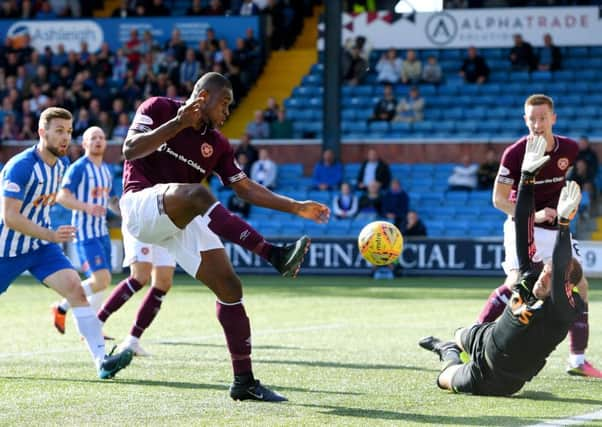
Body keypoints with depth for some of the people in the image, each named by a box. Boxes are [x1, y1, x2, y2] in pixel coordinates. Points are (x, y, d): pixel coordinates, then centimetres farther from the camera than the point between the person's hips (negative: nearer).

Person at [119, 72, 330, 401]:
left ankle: (244, 382, 3)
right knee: (198, 194, -37)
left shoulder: (217, 144, 16)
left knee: (230, 287, -5)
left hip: (181, 222, 7)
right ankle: (275, 255, -47)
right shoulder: (158, 109, 1)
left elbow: (247, 189, 18)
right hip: (141, 205, -7)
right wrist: (178, 124, -20)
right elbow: (130, 150, -13)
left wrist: (297, 208, 12)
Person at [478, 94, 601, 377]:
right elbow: (499, 199, -13)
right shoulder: (515, 154, -17)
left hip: (555, 229, 5)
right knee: (518, 282, -25)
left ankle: (578, 359, 8)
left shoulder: (568, 149, -3)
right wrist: (533, 215, -23)